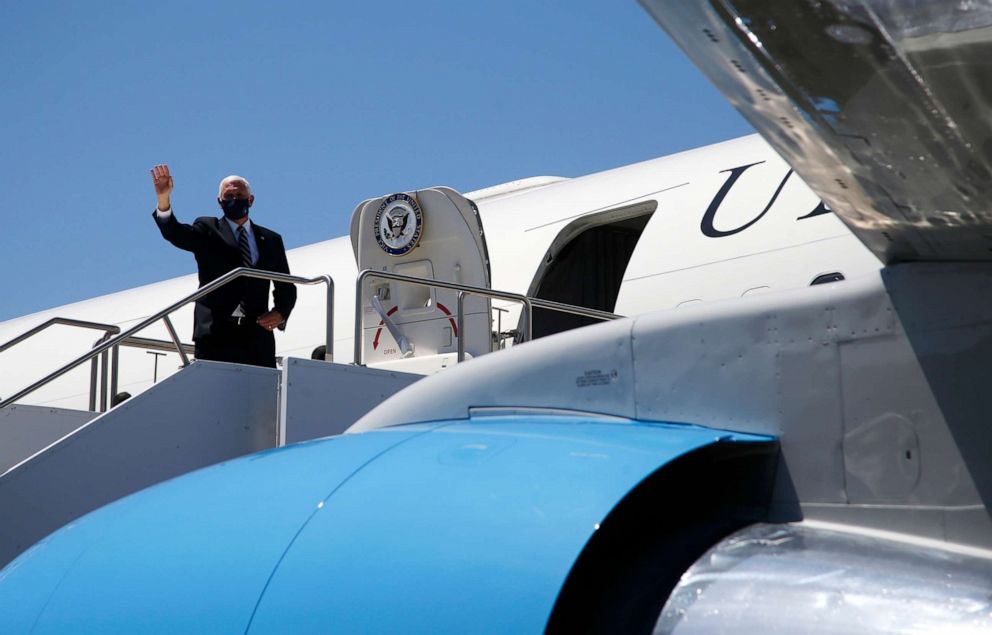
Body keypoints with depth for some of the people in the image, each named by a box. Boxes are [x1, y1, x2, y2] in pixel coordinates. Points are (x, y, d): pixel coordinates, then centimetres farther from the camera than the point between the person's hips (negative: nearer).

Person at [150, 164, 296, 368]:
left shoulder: (271, 240, 19)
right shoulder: (207, 230, 13)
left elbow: (286, 286, 20)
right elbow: (176, 233, -7)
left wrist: (280, 313, -1)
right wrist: (164, 199, -26)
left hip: (258, 336, 2)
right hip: (215, 333, -2)